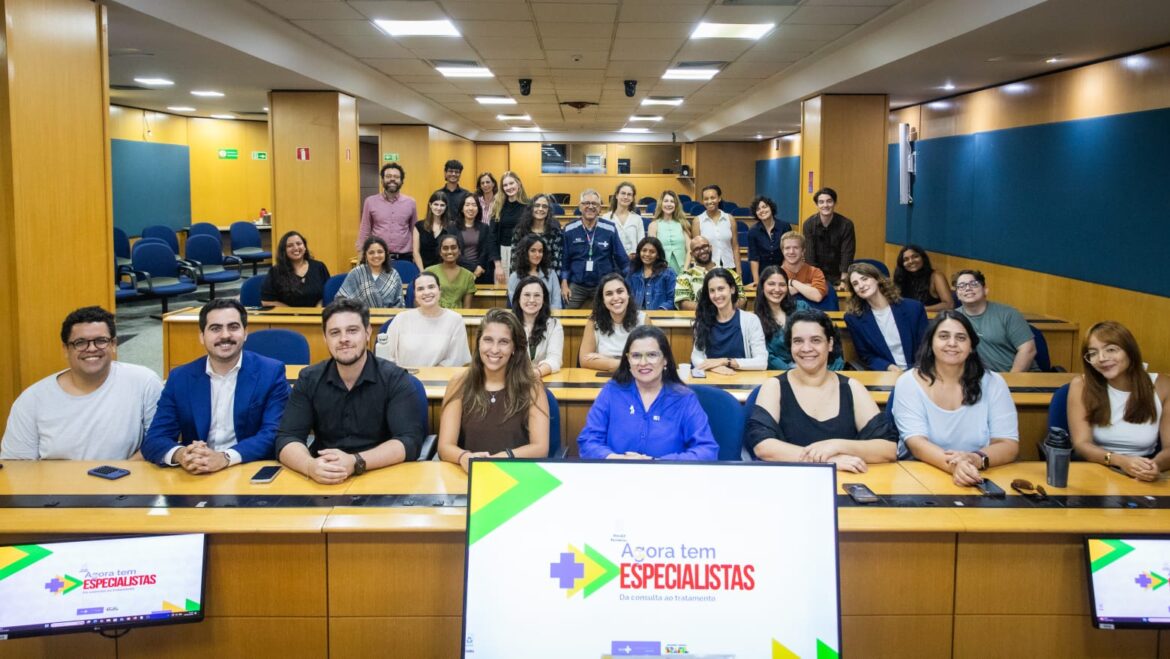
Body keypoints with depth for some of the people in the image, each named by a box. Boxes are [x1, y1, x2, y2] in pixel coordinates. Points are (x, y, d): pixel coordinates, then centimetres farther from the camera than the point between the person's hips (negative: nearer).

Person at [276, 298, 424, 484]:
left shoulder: (395, 379, -5)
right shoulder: (309, 380, 4)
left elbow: (410, 442, -13)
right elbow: (287, 438, -3)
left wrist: (355, 462, -28)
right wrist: (310, 466, -26)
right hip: (322, 481, 2)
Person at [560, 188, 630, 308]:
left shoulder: (610, 230, -3)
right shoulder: (569, 230, -1)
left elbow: (621, 259, 3)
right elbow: (564, 260, 6)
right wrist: (564, 284, 1)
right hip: (576, 286, 0)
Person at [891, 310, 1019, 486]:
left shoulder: (993, 384, 4)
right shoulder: (909, 383, -1)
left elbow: (1009, 445, -1)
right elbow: (916, 443, -11)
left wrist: (977, 460, -23)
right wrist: (952, 465, -30)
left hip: (979, 480, 1)